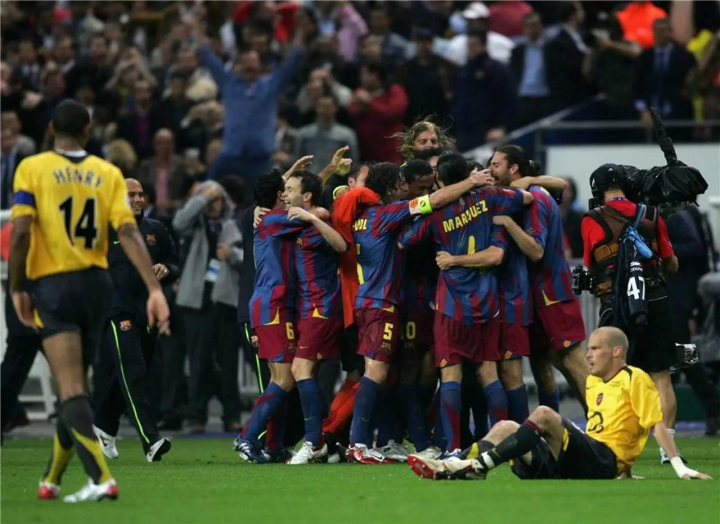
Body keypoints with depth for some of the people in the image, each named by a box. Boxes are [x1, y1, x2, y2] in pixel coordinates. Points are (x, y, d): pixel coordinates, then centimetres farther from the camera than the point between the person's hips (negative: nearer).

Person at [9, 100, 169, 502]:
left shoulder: (32, 169, -3)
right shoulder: (109, 174, 4)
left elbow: (21, 231, -12)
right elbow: (129, 232, -6)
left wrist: (17, 288, -3)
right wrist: (155, 289, -11)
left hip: (53, 286, -4)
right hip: (95, 283, 4)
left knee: (71, 389, -9)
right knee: (75, 385, 17)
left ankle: (102, 478, -24)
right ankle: (53, 480, 29)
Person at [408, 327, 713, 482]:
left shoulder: (635, 379, 0)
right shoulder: (593, 383, 24)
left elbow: (657, 424, -7)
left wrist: (680, 467, -13)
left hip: (604, 461, -9)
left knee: (544, 414, -29)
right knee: (505, 427, -2)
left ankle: (480, 464, -39)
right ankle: (458, 469, -25)